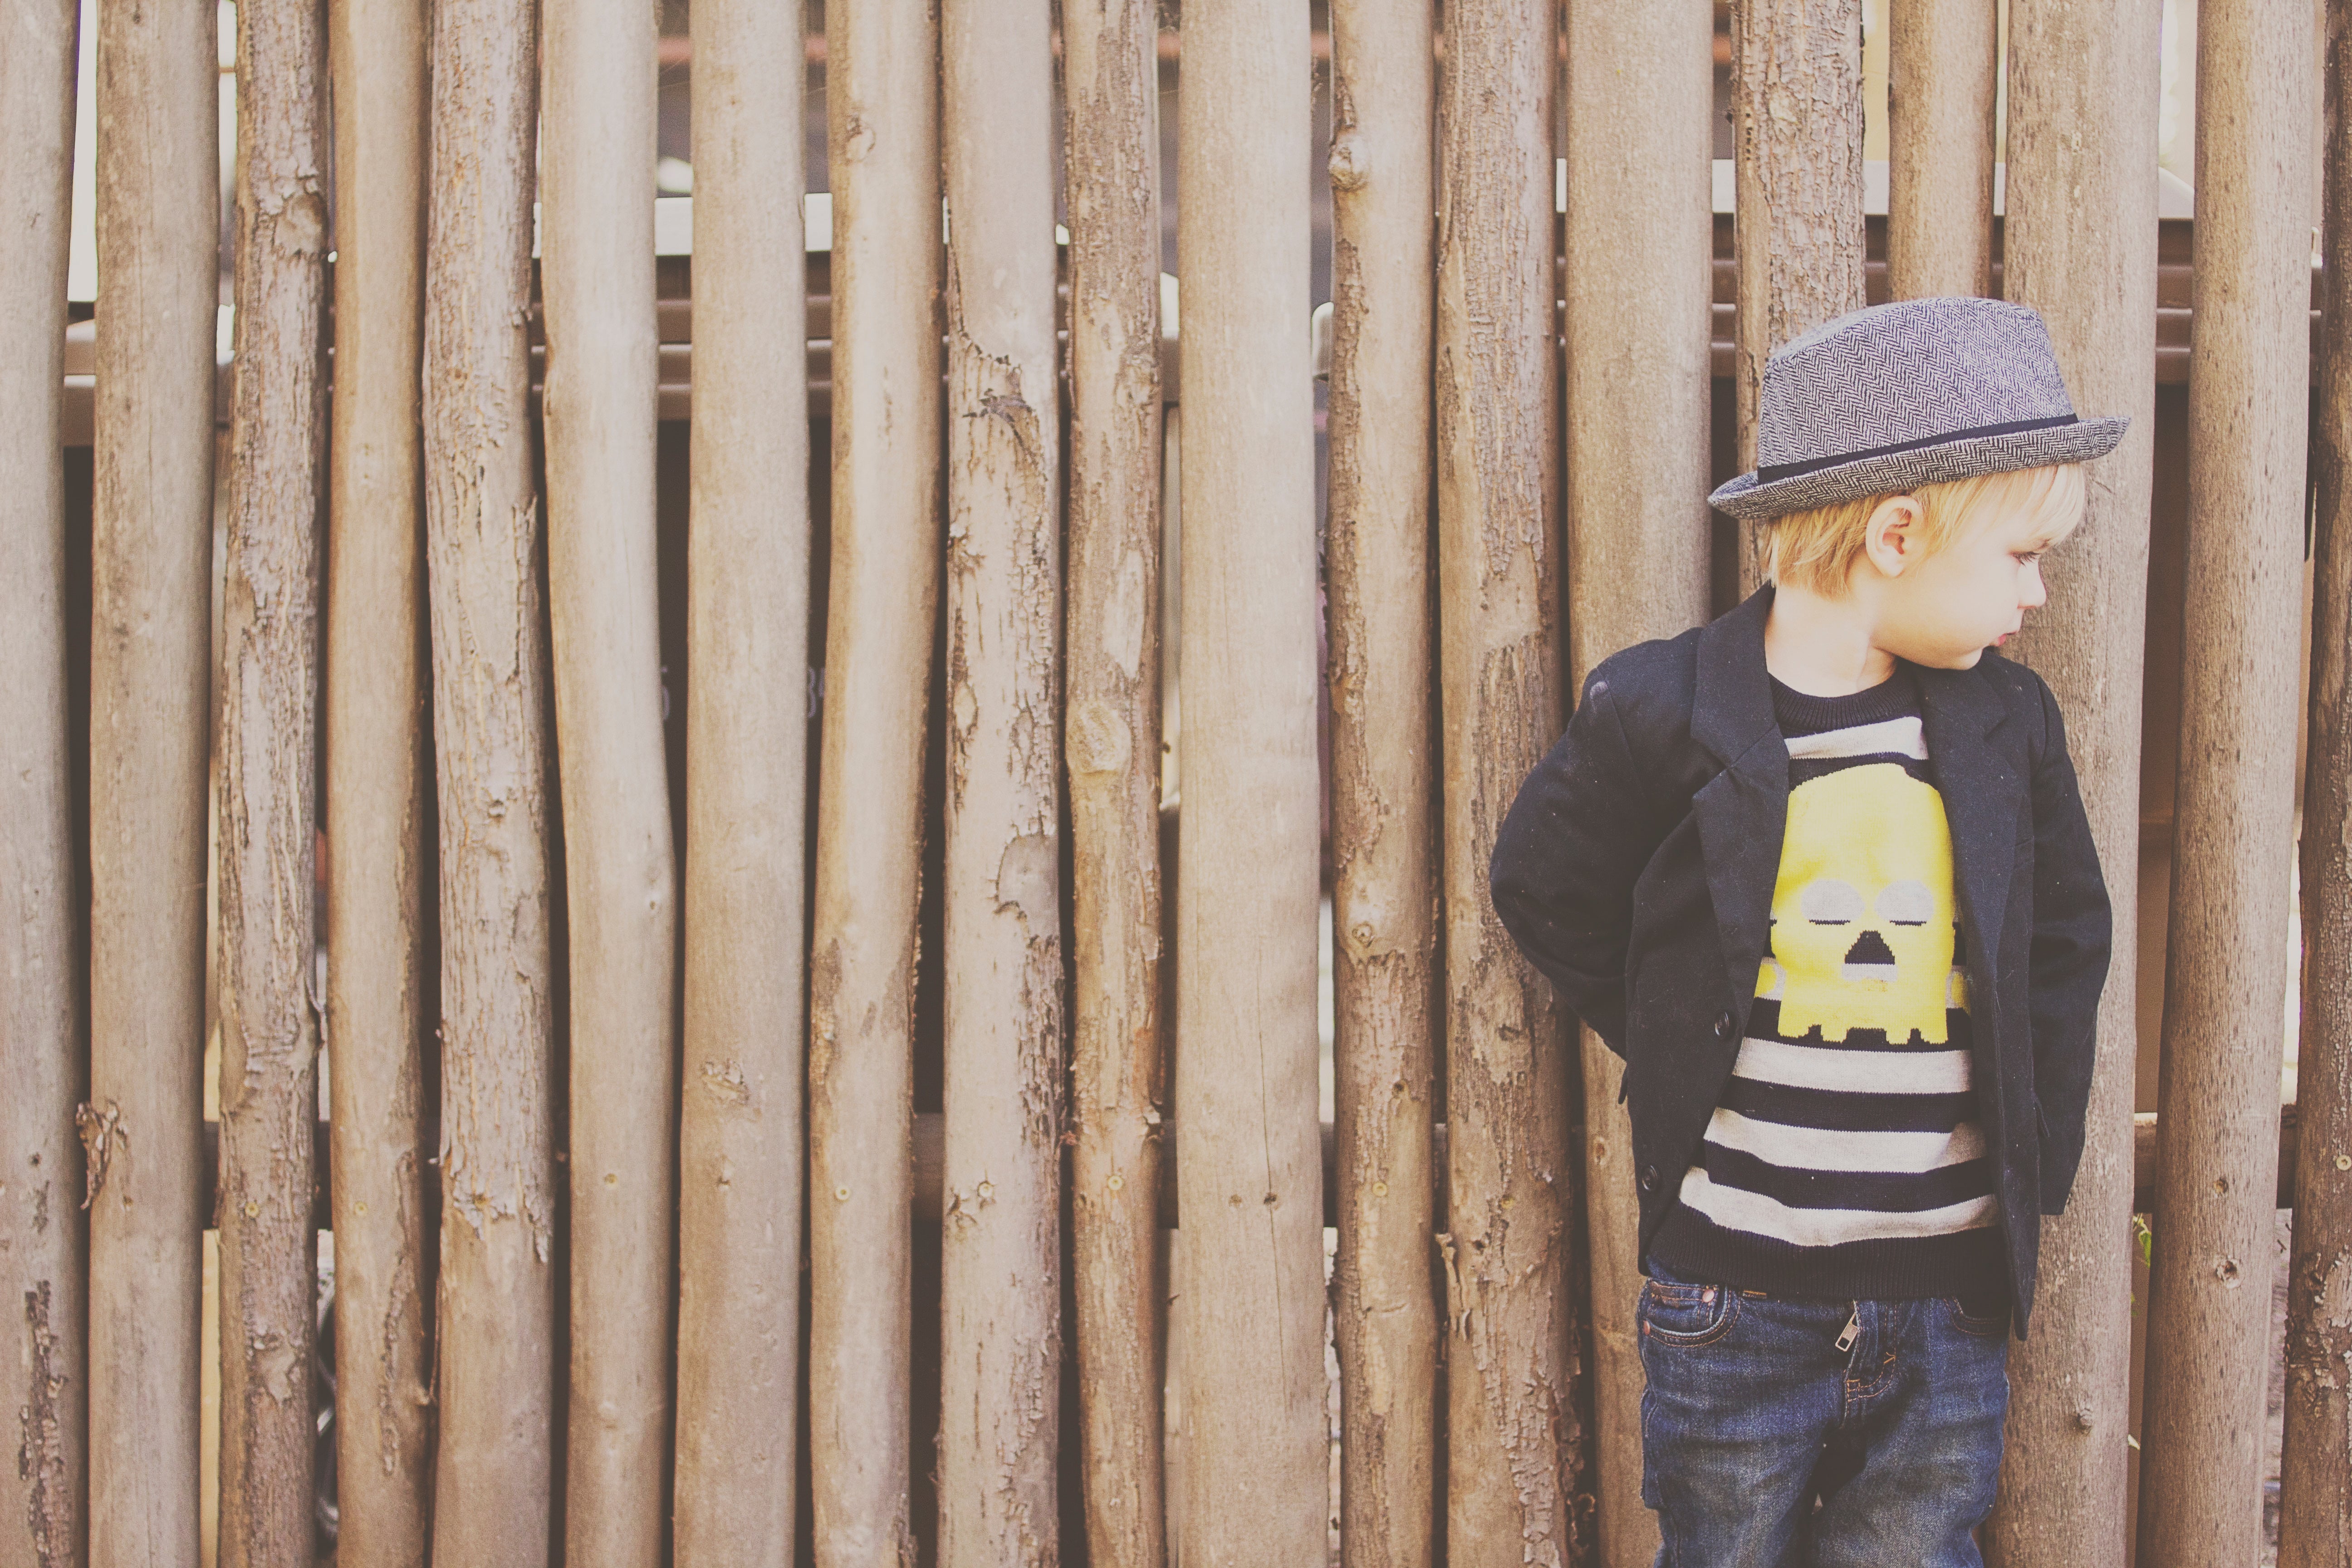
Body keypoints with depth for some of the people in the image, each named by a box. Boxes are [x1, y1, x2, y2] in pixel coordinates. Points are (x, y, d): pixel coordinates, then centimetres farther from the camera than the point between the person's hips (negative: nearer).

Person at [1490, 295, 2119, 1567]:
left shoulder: (2006, 723, 3)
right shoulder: (1665, 714, -8)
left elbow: (2065, 946, 14)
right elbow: (1546, 894, 6)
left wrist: (2035, 1161, 7)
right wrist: (1679, 1050, 1)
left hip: (1950, 1312, 3)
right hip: (1737, 1306, -3)